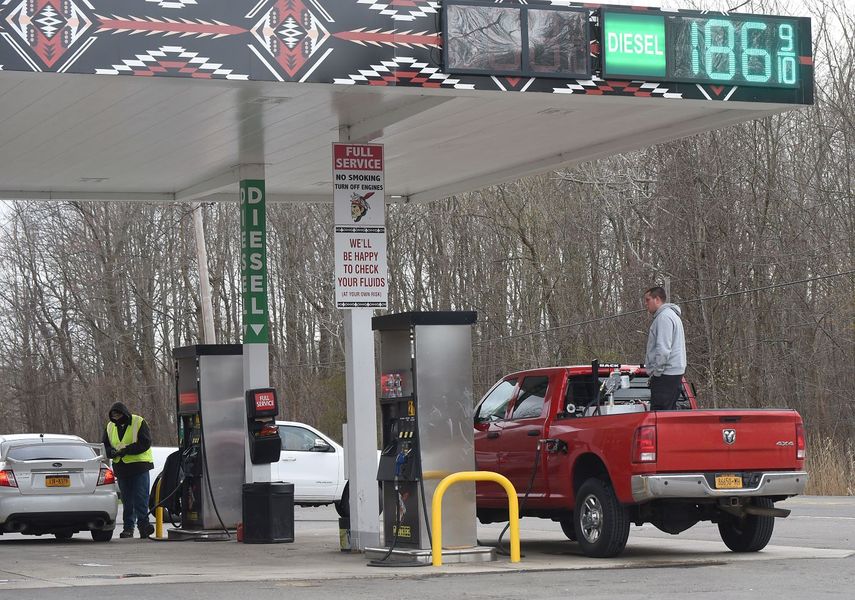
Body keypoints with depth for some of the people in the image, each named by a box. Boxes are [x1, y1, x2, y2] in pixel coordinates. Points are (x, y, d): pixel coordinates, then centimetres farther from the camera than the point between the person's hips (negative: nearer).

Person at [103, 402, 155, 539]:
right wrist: (112, 452, -11)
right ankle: (128, 527, 11)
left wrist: (126, 450, -21)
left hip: (139, 466, -5)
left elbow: (145, 443, -14)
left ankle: (143, 523, -11)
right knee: (126, 499, 7)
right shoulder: (110, 427, 11)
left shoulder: (139, 423, -6)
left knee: (141, 497, -10)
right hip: (121, 468, 5)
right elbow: (105, 445, 13)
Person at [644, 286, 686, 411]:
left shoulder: (664, 317, -13)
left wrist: (656, 371, -16)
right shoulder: (672, 315, 22)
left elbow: (663, 349, -21)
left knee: (659, 412, -13)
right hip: (675, 372, 11)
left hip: (666, 374, -11)